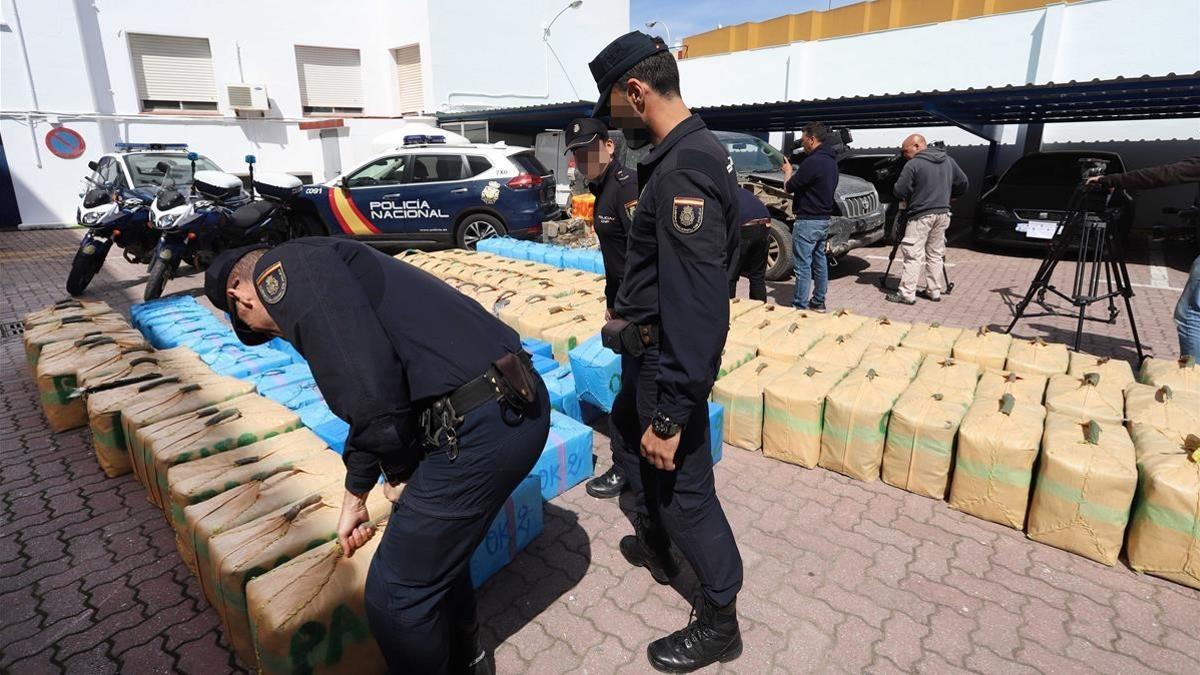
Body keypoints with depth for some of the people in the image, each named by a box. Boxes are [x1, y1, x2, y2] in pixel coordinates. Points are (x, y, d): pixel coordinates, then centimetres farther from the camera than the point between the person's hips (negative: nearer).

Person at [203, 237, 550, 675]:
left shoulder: (282, 270, -4)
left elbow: (369, 389, -18)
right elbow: (370, 405, 32)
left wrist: (397, 472, 2)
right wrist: (354, 499, 40)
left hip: (480, 426, -10)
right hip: (517, 404, 10)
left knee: (396, 597, 9)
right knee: (437, 545, 30)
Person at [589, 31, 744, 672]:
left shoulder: (686, 170, -26)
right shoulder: (684, 155, 8)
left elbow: (698, 305, -30)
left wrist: (671, 413, -28)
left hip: (668, 359, -11)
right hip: (651, 349, 11)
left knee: (683, 487, 4)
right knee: (628, 435, 28)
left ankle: (719, 623, 27)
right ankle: (655, 545, 50)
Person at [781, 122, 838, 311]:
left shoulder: (813, 161, -20)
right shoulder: (831, 160, 11)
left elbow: (789, 187, -13)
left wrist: (788, 171, 4)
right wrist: (796, 171, 11)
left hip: (808, 221, -10)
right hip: (824, 219, 10)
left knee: (803, 265, -5)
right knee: (819, 260, 16)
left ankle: (800, 306, -1)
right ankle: (819, 301, 25)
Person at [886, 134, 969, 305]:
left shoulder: (913, 164, -12)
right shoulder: (949, 161, 11)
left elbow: (899, 191, -12)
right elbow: (963, 183, 17)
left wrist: (906, 200, 8)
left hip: (921, 215, -7)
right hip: (943, 214, 7)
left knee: (912, 255, -5)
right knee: (935, 254, 14)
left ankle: (906, 293, -7)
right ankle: (934, 291, 19)